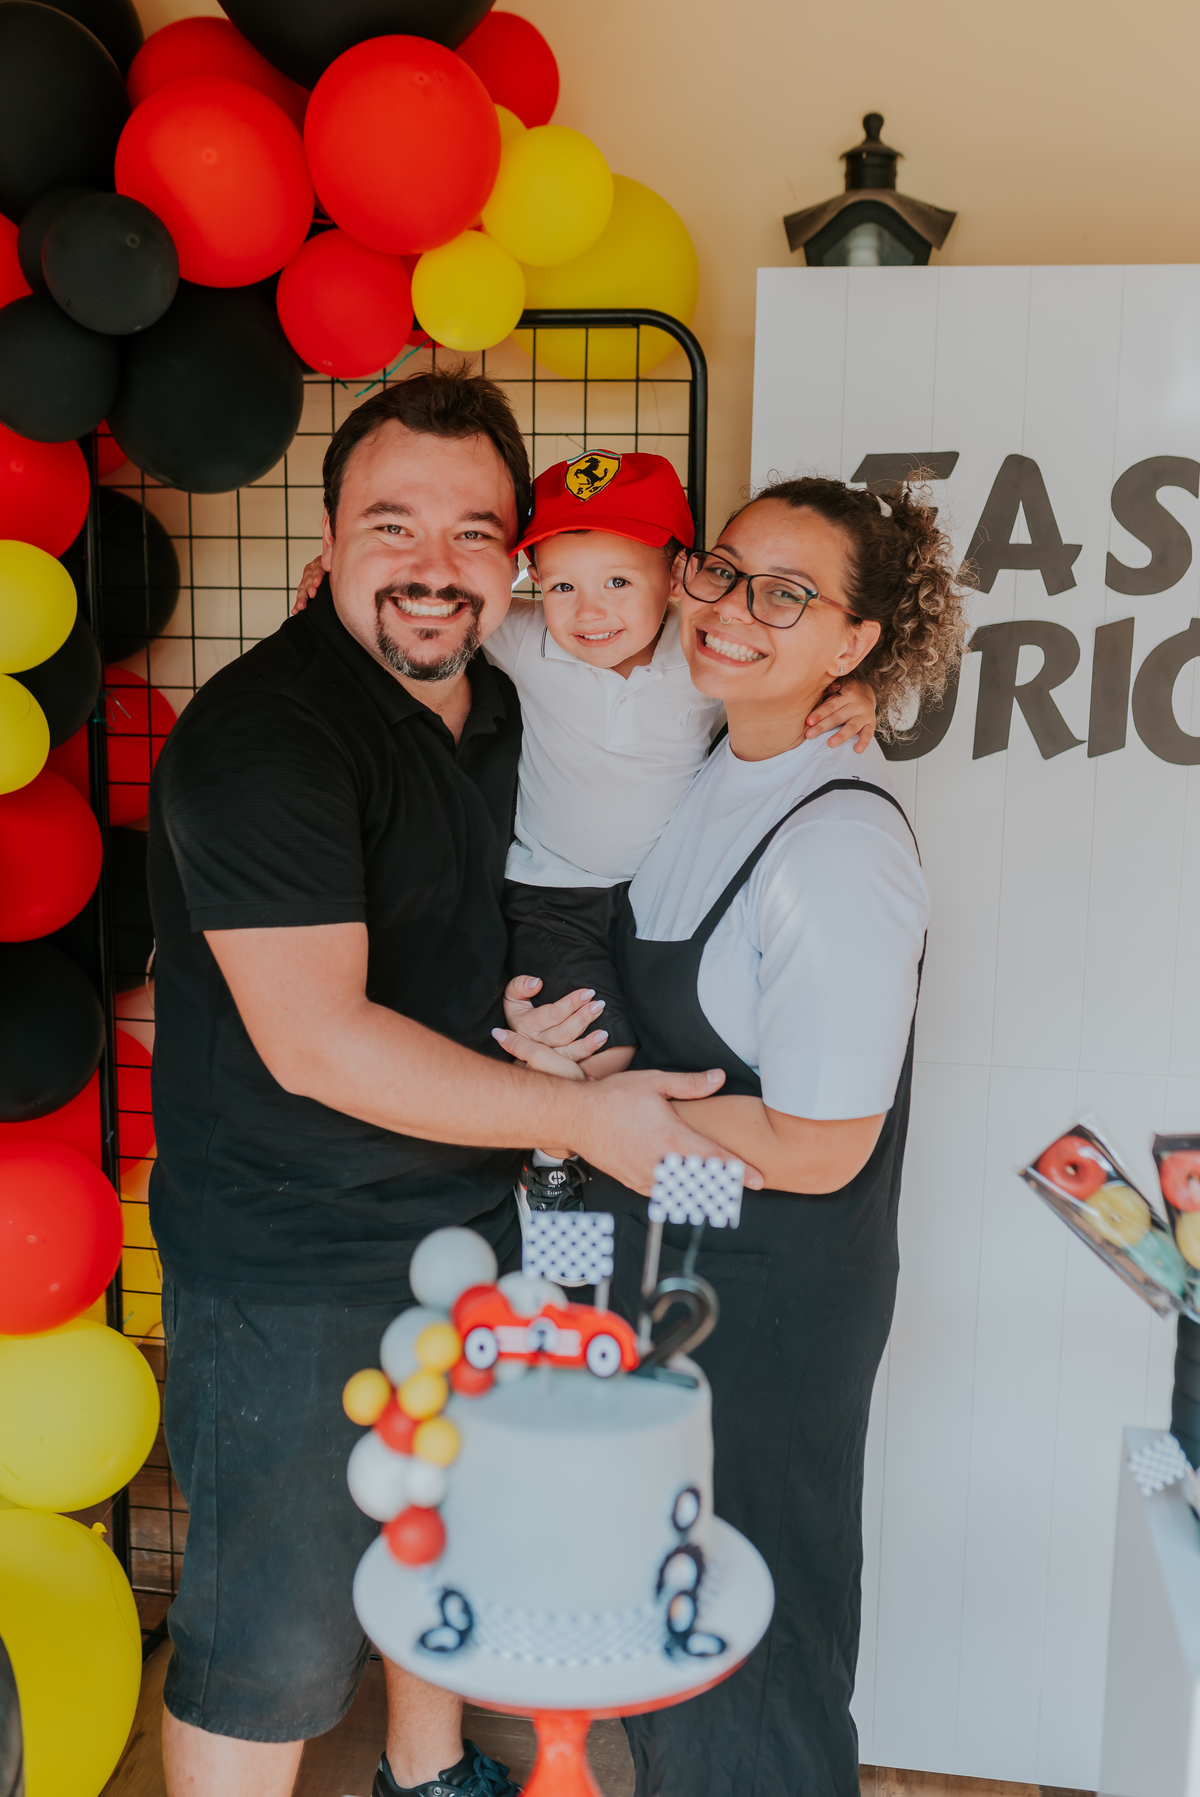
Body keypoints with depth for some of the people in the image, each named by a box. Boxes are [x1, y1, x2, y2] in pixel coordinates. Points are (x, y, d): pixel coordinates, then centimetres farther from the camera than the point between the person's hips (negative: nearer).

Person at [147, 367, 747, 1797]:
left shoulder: (493, 708, 5)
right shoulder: (263, 733, -23)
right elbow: (316, 1043, -28)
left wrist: (534, 1010, 2)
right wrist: (580, 1114, -24)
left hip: (467, 1216, 8)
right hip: (289, 1265, -8)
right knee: (272, 1642, 7)